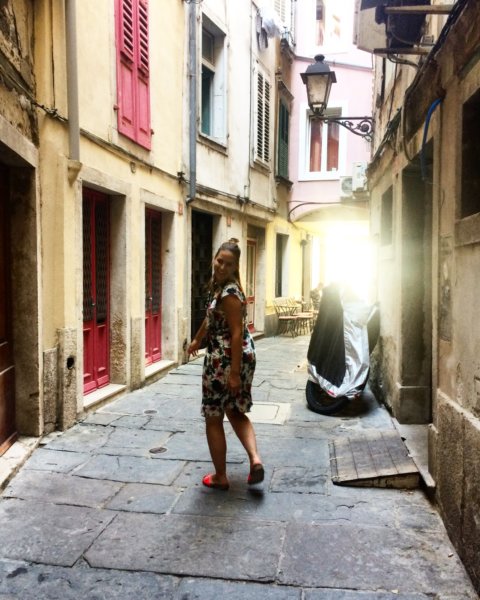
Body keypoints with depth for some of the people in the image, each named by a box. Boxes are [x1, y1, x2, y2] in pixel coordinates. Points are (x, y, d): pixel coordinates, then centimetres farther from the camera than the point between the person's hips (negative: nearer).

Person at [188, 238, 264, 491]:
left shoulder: (230, 293, -19)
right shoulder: (217, 285, 10)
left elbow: (237, 333, -22)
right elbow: (211, 316, 26)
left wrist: (234, 373, -23)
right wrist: (197, 340, 39)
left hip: (225, 360, -10)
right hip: (244, 357, 10)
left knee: (213, 419, 6)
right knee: (236, 413, 19)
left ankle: (220, 477, 17)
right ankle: (255, 459, 2)